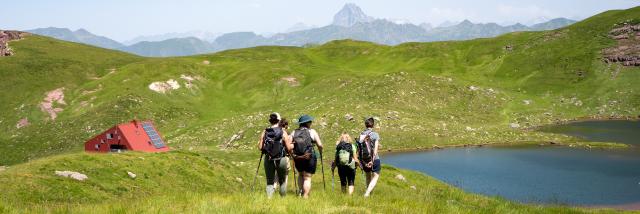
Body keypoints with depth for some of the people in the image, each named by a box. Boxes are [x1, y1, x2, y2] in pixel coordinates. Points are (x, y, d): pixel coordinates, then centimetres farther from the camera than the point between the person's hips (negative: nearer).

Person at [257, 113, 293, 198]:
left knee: (270, 182, 9)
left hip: (268, 160, 2)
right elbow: (289, 148, -8)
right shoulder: (283, 132, -7)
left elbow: (260, 148, 0)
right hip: (281, 160, -1)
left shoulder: (264, 132, -1)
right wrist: (292, 145, 13)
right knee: (282, 181, 17)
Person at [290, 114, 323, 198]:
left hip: (297, 158, 4)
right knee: (307, 178, 4)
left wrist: (292, 154, 3)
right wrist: (320, 153, 9)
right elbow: (320, 145, -9)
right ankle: (305, 196, -2)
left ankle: (301, 192, 19)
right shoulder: (312, 132, -4)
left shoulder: (294, 132, 4)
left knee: (300, 174, 27)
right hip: (310, 158, -4)